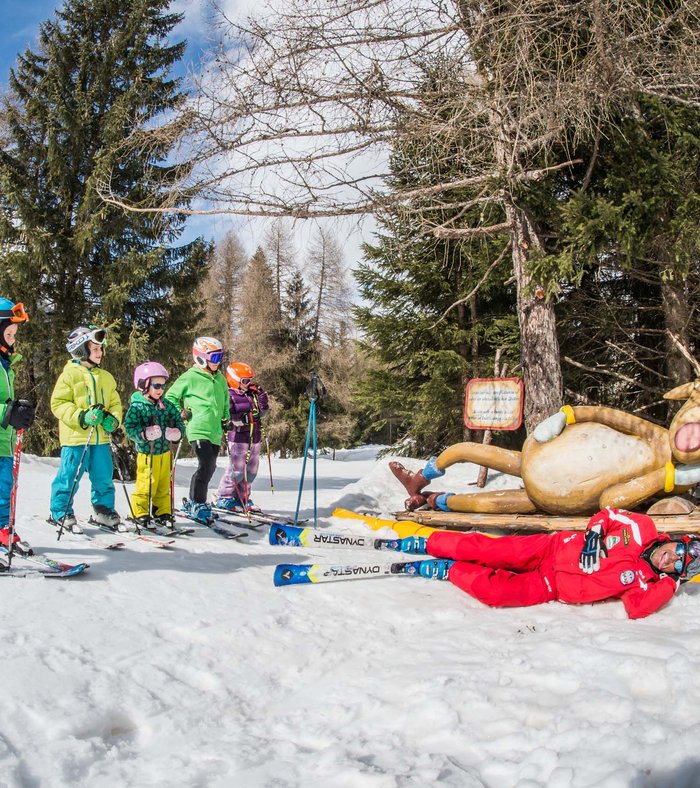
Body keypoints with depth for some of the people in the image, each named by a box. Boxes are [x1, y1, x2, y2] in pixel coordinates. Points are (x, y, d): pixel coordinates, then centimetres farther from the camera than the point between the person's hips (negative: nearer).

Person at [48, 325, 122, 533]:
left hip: (101, 438, 6)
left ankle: (104, 511, 23)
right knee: (69, 477, 0)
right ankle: (60, 513, 14)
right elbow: (58, 404, -8)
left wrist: (113, 419, -3)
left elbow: (114, 403, 18)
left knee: (104, 478, 10)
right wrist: (82, 417, -20)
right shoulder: (69, 374, -4)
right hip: (76, 437, -5)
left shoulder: (106, 377, 14)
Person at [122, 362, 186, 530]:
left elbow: (179, 420, 12)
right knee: (146, 485, -5)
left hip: (165, 453, 6)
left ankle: (163, 513, 26)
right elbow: (129, 427, -17)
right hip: (147, 454, -6)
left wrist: (177, 431, -8)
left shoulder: (166, 405, 6)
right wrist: (144, 434, -31)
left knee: (164, 486, 14)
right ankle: (140, 513, 11)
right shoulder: (137, 406, -11)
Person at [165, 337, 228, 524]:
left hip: (215, 432, 8)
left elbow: (225, 400, 32)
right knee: (206, 466, -17)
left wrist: (225, 417, 20)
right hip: (199, 430, -8)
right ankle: (198, 504, -5)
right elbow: (170, 397, 3)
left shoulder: (220, 379, 16)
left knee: (210, 467, 11)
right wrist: (181, 412, -10)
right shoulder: (190, 377, -5)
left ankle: (192, 502, 24)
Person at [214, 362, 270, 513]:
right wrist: (244, 418, -26)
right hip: (238, 438, -8)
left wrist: (262, 397, 3)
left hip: (255, 438, 8)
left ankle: (242, 498, 23)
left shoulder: (252, 394, 14)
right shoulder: (229, 395, -9)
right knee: (237, 470, -7)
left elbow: (262, 411, 19)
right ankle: (223, 498, 8)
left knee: (251, 470, 11)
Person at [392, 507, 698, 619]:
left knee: (492, 590, -24)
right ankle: (426, 544, 5)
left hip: (553, 586, -1)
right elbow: (607, 514, 6)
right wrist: (593, 536, -12)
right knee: (488, 549, -14)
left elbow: (637, 610, -19)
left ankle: (447, 571, 0)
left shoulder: (645, 582, -3)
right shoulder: (642, 529, -1)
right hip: (554, 547, 2)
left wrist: (669, 581, -23)